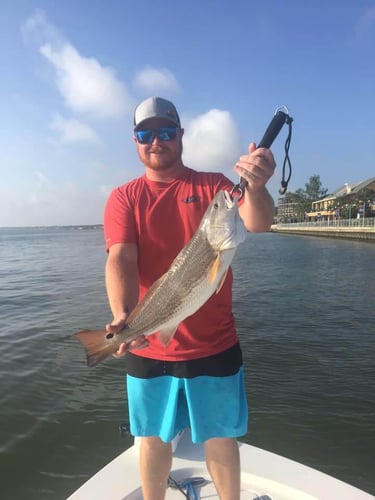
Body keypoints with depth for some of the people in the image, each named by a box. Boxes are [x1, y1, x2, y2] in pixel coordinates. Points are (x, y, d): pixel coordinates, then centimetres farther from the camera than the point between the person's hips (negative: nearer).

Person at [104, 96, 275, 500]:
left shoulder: (213, 186, -1)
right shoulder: (123, 198, 0)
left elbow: (258, 223, -18)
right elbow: (120, 259, -14)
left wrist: (255, 188, -40)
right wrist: (125, 316, -31)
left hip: (214, 345, 0)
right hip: (148, 347, 1)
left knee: (221, 437, 17)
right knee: (154, 437, 19)